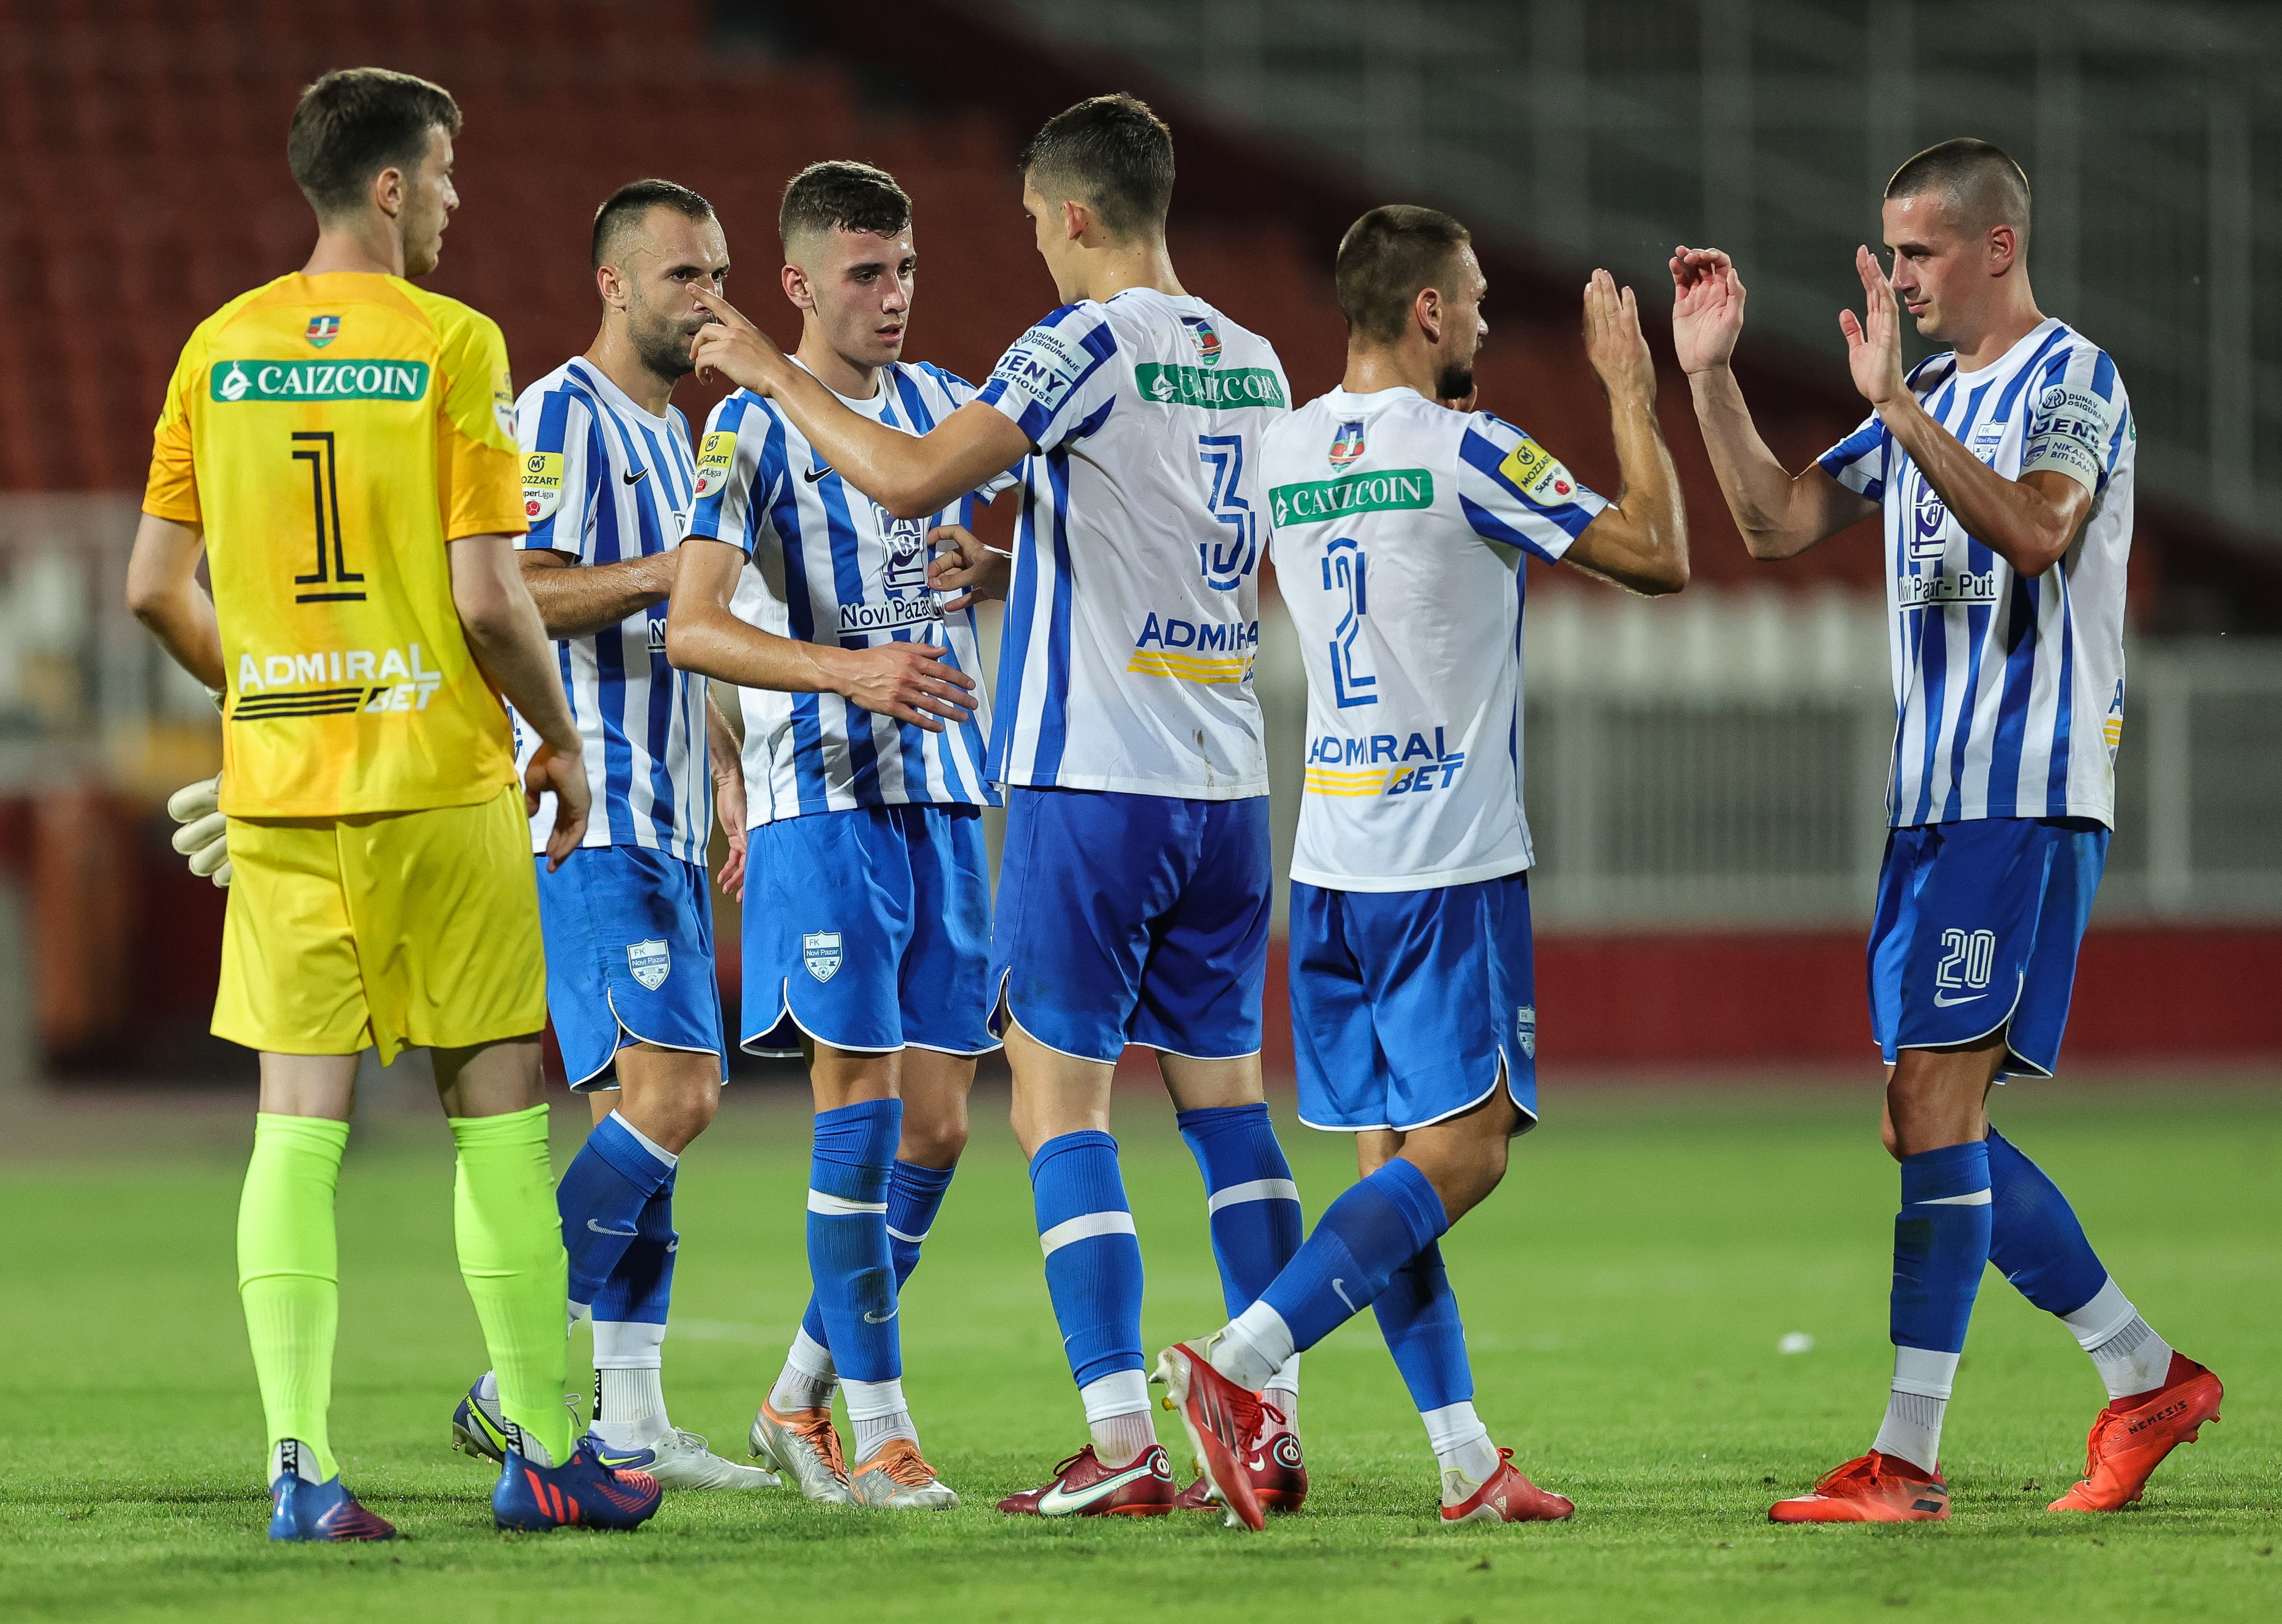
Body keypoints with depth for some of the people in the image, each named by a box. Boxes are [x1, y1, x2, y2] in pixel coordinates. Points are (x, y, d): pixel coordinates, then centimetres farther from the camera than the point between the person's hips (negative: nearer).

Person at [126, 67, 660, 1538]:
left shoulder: (220, 349, 6)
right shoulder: (451, 346, -8)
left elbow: (156, 588, 8)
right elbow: (488, 598, -12)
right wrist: (564, 741, 4)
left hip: (274, 781, 4)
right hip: (437, 778, -4)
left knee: (300, 1113, 2)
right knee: (500, 1105, 6)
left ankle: (299, 1460, -5)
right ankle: (542, 1452, 10)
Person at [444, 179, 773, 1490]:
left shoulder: (677, 435, 22)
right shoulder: (563, 417, -8)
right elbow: (519, 596, -18)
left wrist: (733, 785, 24)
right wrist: (671, 570, -23)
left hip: (667, 826, 10)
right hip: (593, 822, -10)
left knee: (648, 1107, 7)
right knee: (672, 1091, -18)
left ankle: (630, 1422, 8)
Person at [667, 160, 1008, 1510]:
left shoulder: (945, 405, 12)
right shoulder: (753, 426, -7)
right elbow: (691, 627, -17)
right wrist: (847, 669, -30)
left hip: (945, 794, 6)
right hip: (823, 800, -6)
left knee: (936, 1123, 5)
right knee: (863, 1106, -11)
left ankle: (802, 1398, 19)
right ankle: (876, 1430, -7)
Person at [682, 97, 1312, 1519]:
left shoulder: (1092, 344, -12)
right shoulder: (1253, 363, 11)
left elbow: (911, 480, -21)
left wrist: (774, 374, -8)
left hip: (1093, 778, -7)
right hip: (1228, 786, 7)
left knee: (1061, 1106, -3)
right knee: (1226, 1094, 12)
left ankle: (1123, 1448, -10)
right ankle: (1275, 1431, 8)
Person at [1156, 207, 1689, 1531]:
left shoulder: (1286, 455, 9)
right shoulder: (1465, 453, -11)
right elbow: (1659, 556, -7)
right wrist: (1632, 394, 2)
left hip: (1331, 859, 7)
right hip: (1449, 859, -7)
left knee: (1391, 1159, 7)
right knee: (1463, 1150, -7)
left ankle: (1467, 1459, 5)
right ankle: (1240, 1364, -21)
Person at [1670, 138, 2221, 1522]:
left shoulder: (2071, 380, -7)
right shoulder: (1936, 404, 20)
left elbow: (2031, 530, -25)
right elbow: (1779, 523, 19)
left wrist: (1897, 406, -30)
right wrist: (1710, 376, 9)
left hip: (2026, 795, -9)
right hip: (1932, 797, 9)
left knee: (1938, 1104, -14)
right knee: (1931, 1126, 8)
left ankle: (1907, 1460, -15)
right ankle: (2149, 1379, 18)